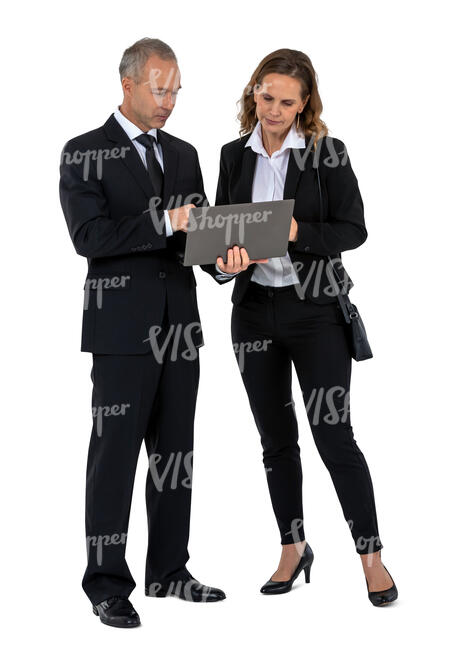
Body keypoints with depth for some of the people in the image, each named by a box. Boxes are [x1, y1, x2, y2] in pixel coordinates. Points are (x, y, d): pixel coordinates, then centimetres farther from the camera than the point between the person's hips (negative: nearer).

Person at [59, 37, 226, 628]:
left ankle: (169, 572, 21)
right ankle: (107, 585, 5)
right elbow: (90, 236, -14)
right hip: (122, 328, -6)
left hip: (179, 325, 6)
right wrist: (164, 223, -21)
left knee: (175, 451, 10)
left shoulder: (183, 154, 16)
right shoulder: (85, 154, -2)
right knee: (115, 454, -2)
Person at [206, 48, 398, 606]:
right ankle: (293, 550, 25)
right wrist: (226, 260, -11)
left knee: (333, 435, -7)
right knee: (276, 438, 11)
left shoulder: (326, 152, -4)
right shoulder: (234, 155, 7)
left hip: (315, 307, -4)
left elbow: (353, 229, -7)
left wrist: (297, 232, -22)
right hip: (254, 307, 4)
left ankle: (372, 558, 5)